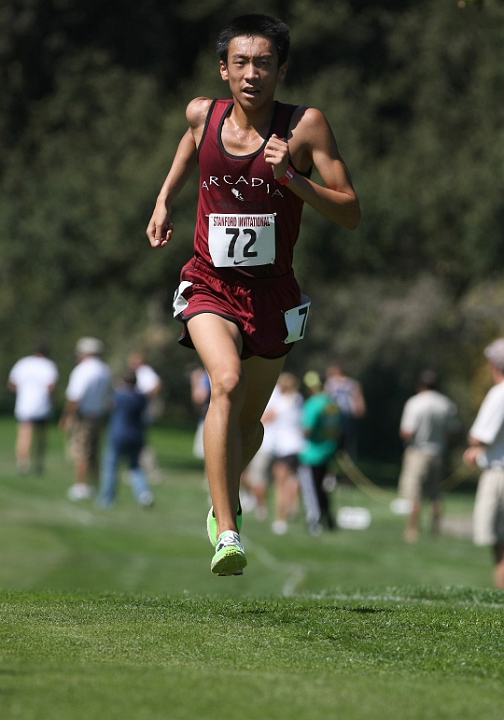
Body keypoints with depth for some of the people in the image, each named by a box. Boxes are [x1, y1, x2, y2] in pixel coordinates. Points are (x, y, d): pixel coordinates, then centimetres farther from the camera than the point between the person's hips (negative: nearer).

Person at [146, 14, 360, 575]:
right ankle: (226, 533, -33)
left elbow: (350, 214, -13)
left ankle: (222, 502, 48)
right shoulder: (203, 114, -4)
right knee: (227, 383, -28)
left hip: (272, 292, 1)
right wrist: (164, 201, 12)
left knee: (250, 417, 16)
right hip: (209, 286, -1)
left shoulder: (305, 126, -11)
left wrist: (290, 177, -26)